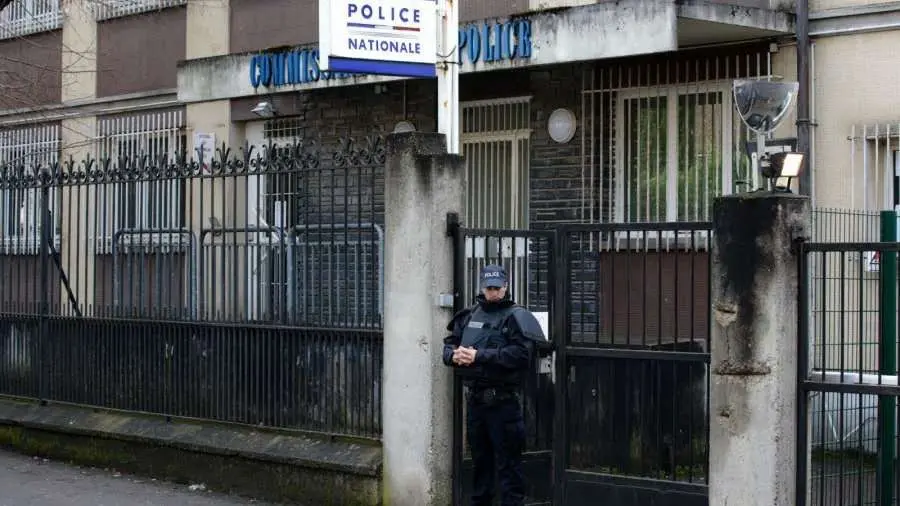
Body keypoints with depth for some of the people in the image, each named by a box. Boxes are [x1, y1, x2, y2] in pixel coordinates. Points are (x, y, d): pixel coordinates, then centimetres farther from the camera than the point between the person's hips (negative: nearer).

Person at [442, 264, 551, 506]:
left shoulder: (516, 317, -8)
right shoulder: (469, 315, 12)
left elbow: (521, 353, -21)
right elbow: (449, 344, 16)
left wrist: (479, 356, -22)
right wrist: (454, 355, -9)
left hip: (502, 401, -6)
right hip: (474, 399, 7)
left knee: (508, 463, -4)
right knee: (480, 460, 18)